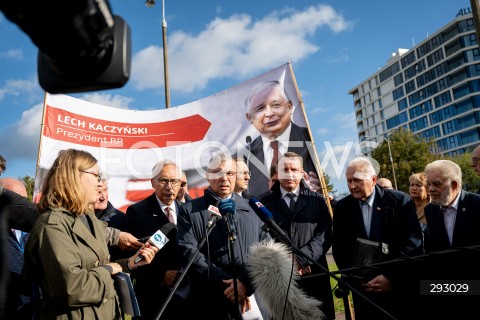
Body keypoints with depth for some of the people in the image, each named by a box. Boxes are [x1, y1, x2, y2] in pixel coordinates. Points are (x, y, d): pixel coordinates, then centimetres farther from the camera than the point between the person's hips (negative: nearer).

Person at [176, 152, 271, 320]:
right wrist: (226, 284, -15)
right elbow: (189, 252, -8)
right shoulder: (189, 210, 2)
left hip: (253, 299, 2)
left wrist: (248, 282, -13)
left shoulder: (252, 209, 8)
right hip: (210, 304, -2)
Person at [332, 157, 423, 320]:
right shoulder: (341, 208, 1)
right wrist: (353, 277, -6)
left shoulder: (399, 201, -6)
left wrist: (391, 276, -14)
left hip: (400, 285, -1)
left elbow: (413, 242, -9)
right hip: (362, 287, 2)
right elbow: (339, 248, 5)